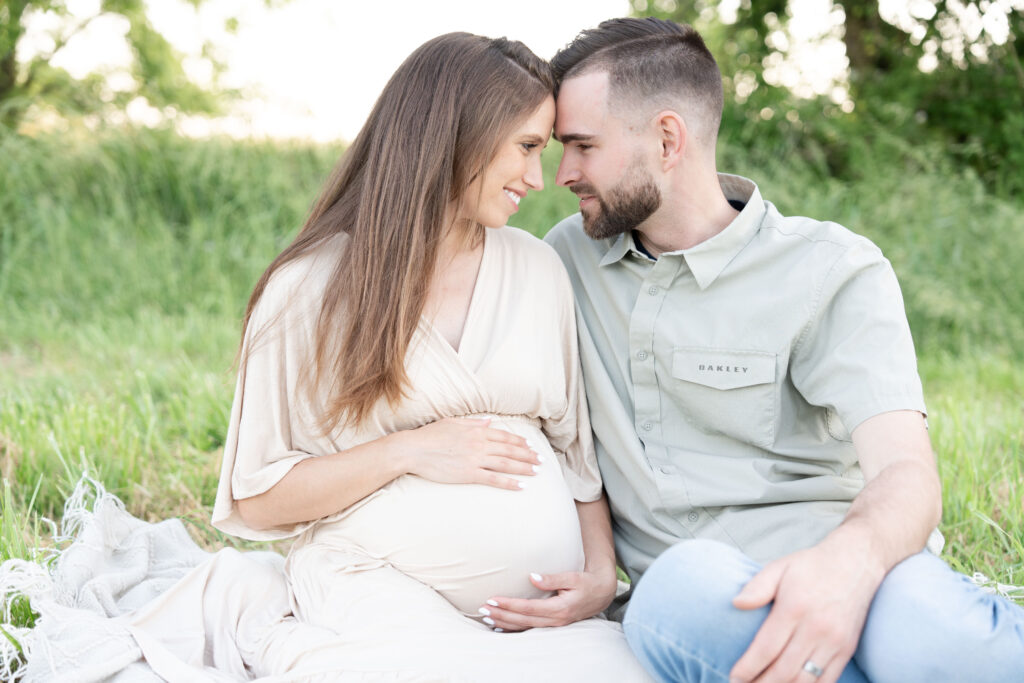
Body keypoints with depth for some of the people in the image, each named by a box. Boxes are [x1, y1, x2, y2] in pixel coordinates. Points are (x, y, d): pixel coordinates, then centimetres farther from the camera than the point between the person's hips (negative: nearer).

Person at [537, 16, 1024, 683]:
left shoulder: (834, 271, 2)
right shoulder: (570, 255, 16)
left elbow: (905, 472, -10)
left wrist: (850, 561, -34)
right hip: (677, 594, 4)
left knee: (916, 620, -39)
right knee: (687, 583, -35)